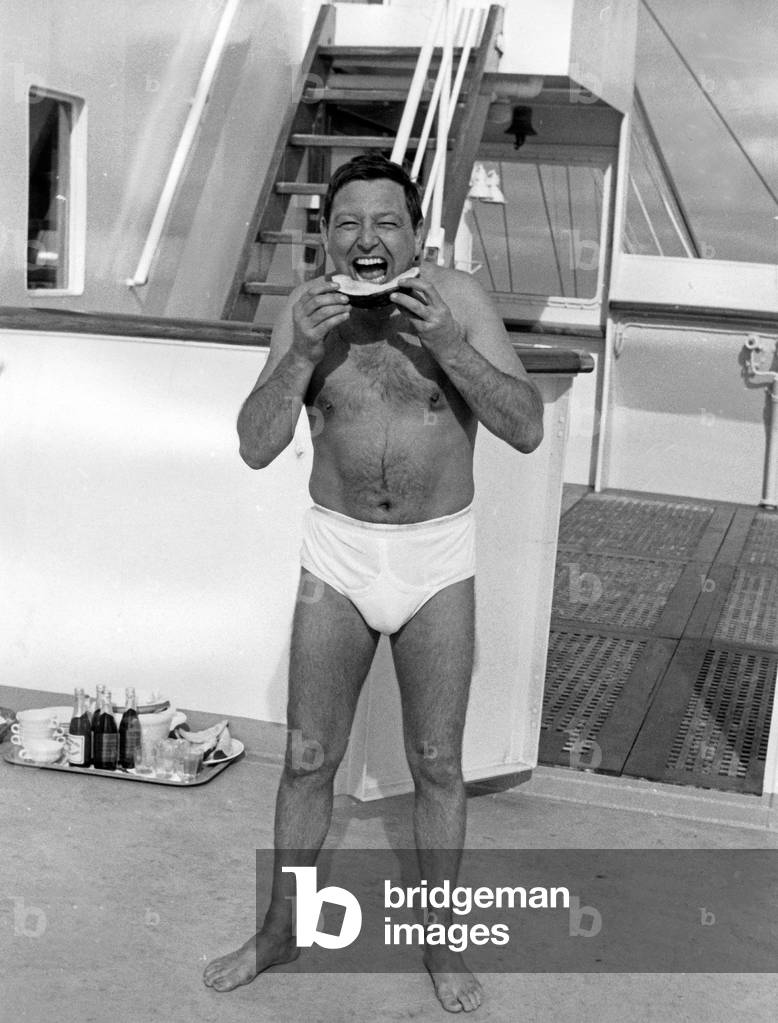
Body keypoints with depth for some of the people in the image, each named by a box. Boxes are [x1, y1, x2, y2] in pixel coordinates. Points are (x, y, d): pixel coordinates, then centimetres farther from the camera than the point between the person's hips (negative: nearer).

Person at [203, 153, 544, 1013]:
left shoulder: (458, 299, -11)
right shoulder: (305, 307, -6)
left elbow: (527, 430, -15)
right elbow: (256, 449, -10)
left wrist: (449, 344, -28)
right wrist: (302, 350, -24)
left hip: (439, 561, -1)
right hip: (336, 556, 1)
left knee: (437, 766, 9)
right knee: (308, 759, 9)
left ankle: (440, 943, 29)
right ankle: (280, 931, 30)